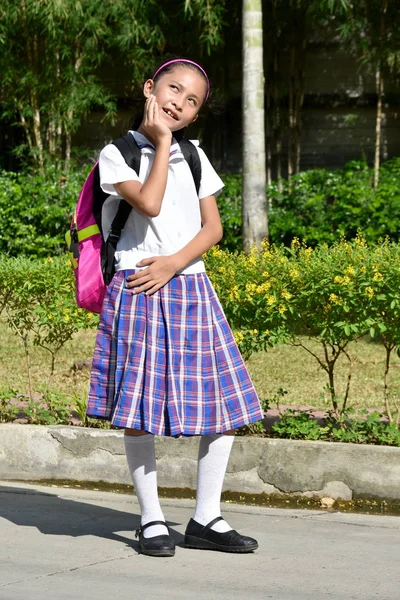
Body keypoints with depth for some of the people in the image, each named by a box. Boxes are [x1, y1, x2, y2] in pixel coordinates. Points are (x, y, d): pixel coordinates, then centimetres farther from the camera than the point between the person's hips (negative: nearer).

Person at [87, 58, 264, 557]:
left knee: (224, 405, 1)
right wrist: (161, 141, -10)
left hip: (190, 288, 5)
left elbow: (213, 227, 7)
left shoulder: (193, 156, 14)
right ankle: (152, 520, 10)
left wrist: (174, 263, -9)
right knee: (138, 410, -2)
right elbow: (149, 204, -17)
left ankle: (206, 519, 10)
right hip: (138, 293, -5)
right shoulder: (117, 154, 0)